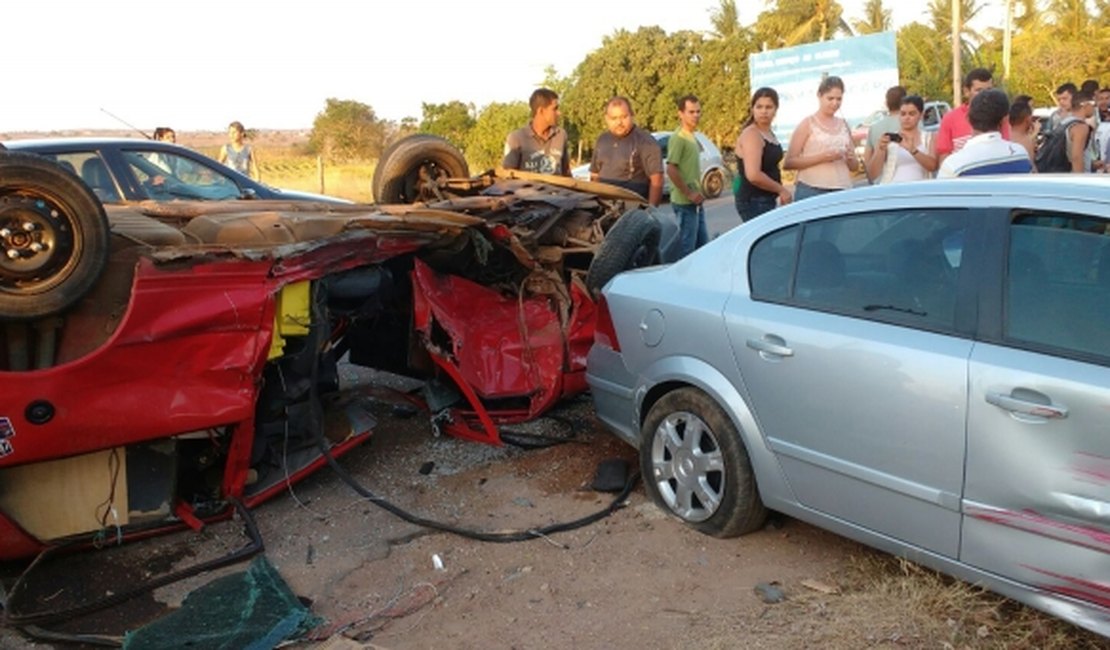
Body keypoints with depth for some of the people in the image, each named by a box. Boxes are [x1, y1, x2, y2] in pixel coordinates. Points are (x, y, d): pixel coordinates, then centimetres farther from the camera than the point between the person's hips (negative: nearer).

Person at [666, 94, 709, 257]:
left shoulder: (691, 137, 17)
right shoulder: (678, 138, -13)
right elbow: (671, 170, -21)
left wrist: (699, 191, 13)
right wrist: (689, 193, -19)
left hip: (696, 202, 10)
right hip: (685, 202, -10)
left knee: (702, 243, 15)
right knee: (687, 246, -6)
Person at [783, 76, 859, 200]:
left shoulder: (843, 124, 15)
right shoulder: (808, 124, 2)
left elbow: (854, 166, 21)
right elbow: (788, 163, -6)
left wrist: (850, 158, -2)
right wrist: (822, 157, -15)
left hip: (841, 192, 4)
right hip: (811, 192, -4)